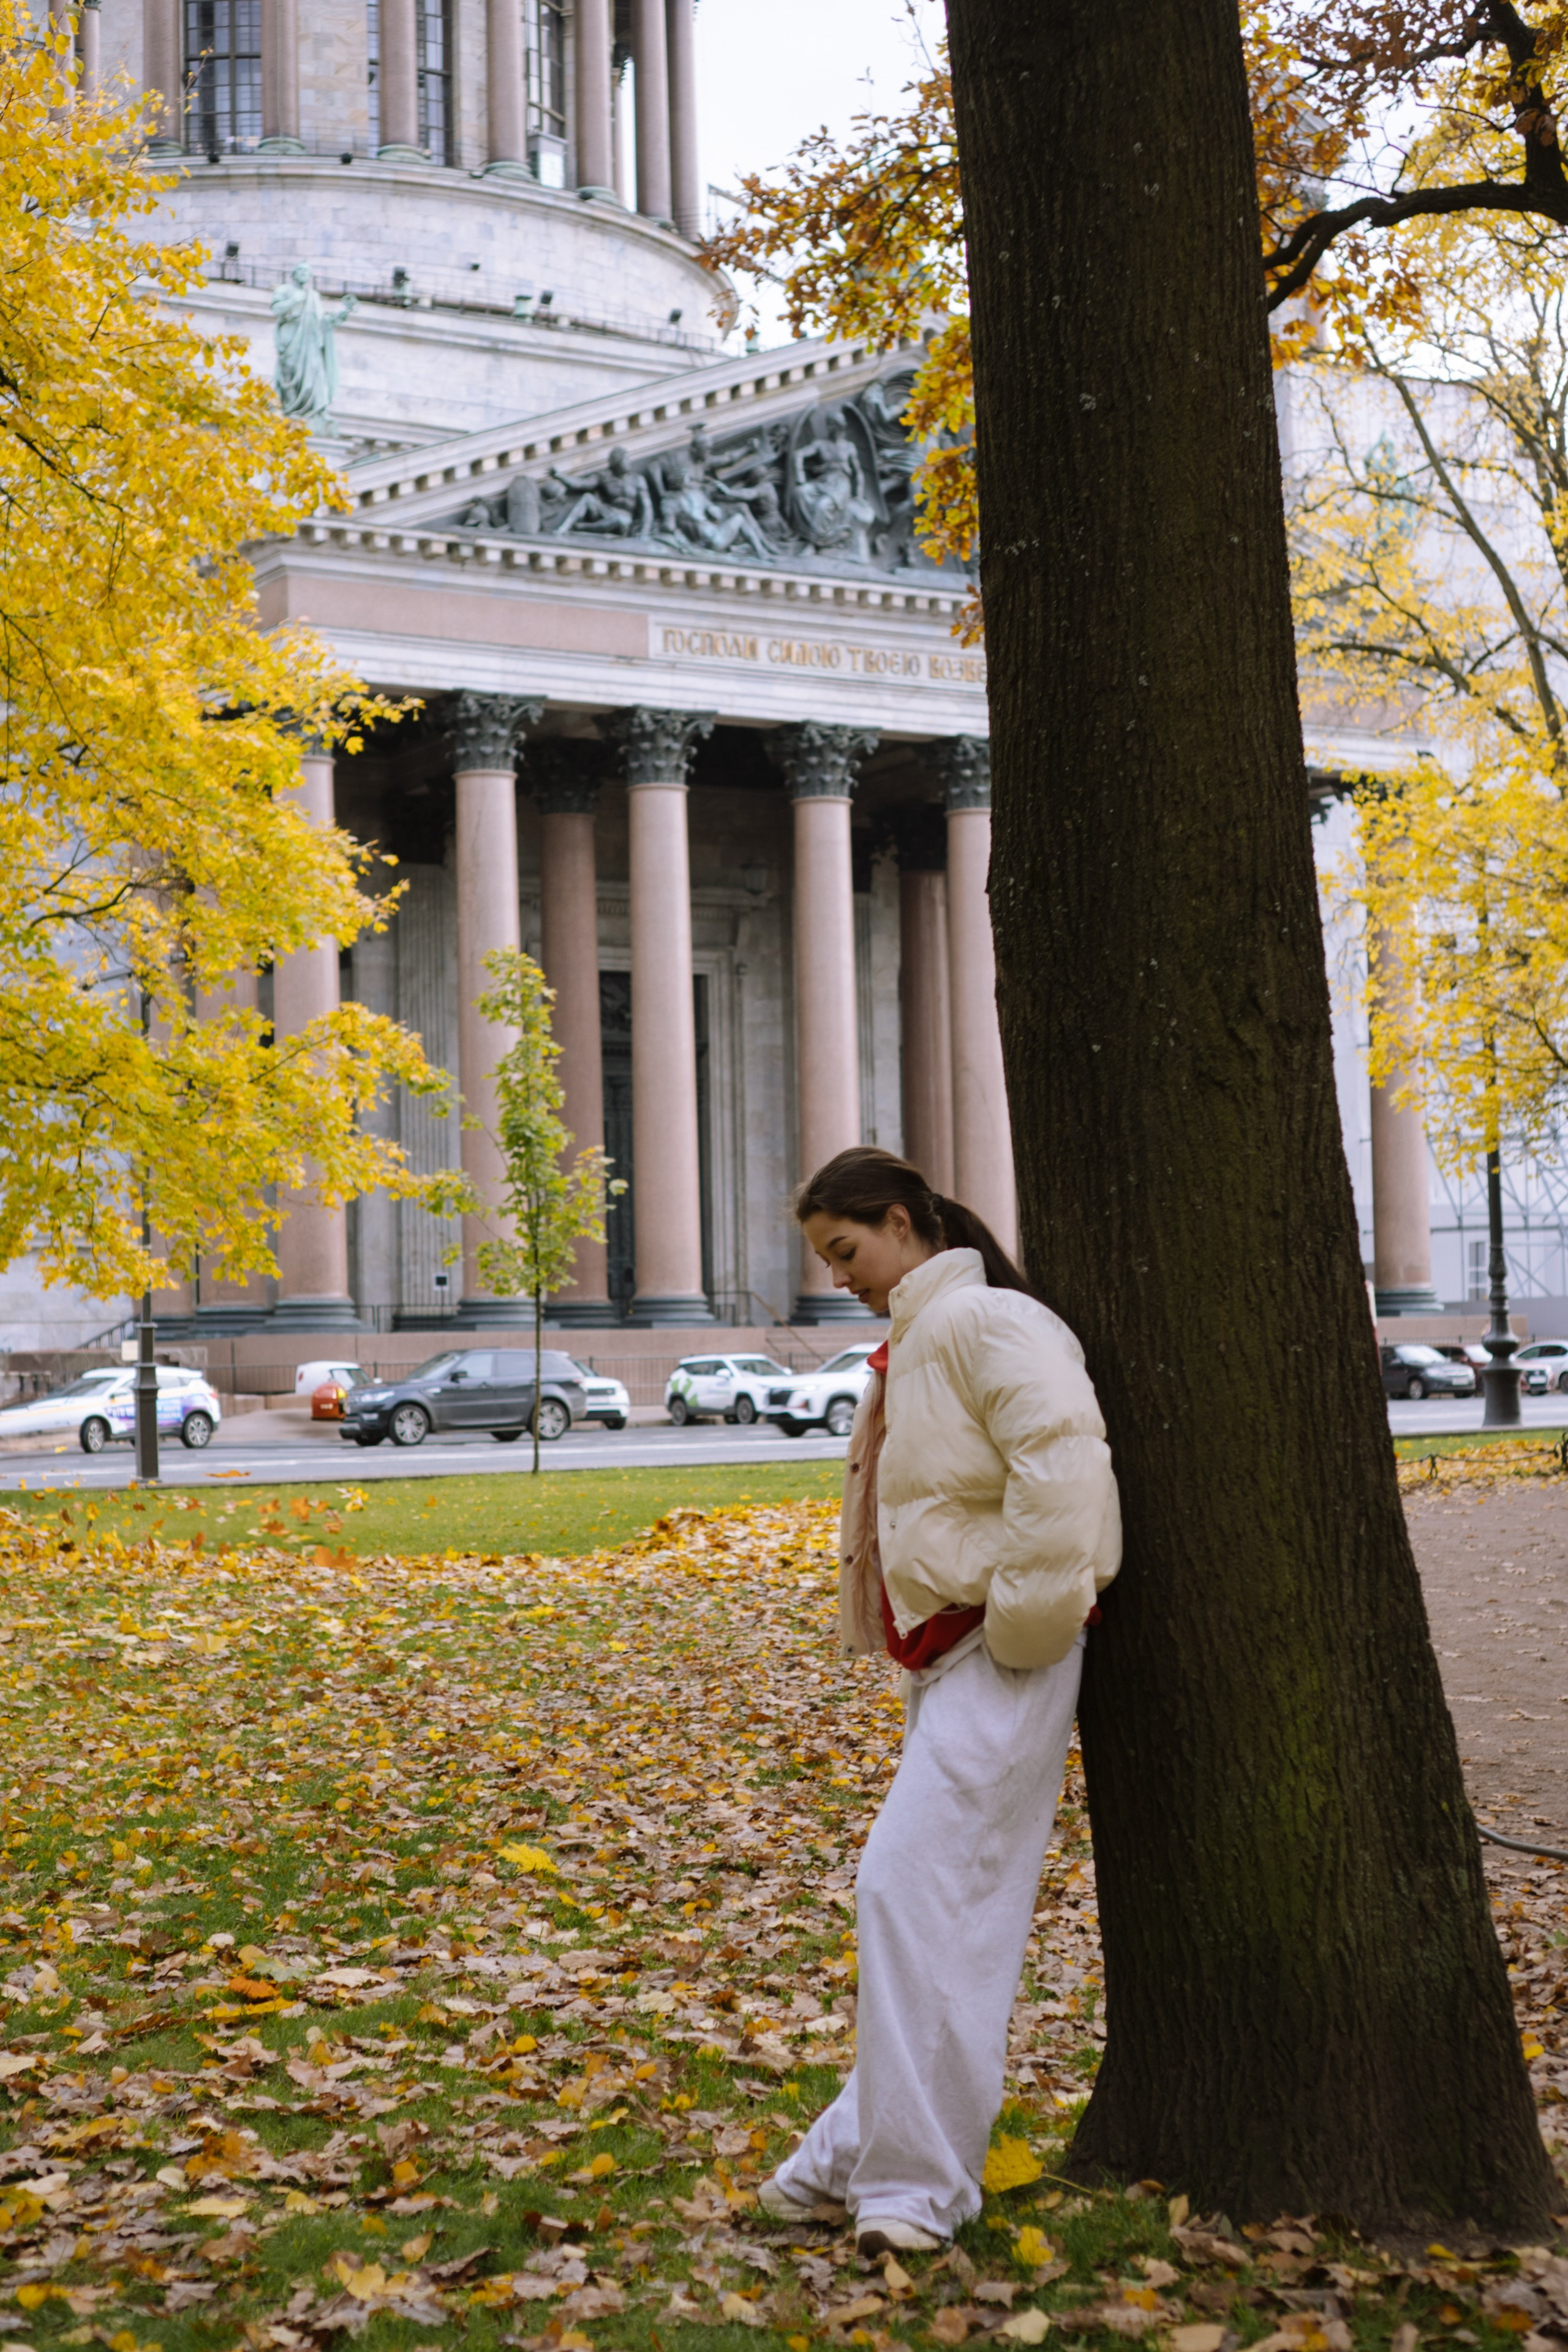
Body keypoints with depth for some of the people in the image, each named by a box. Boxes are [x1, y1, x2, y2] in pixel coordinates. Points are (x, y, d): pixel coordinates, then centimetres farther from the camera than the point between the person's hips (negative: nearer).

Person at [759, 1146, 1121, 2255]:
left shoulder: (984, 1321, -13)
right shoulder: (912, 1342, 18)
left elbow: (1063, 1460, -26)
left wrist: (1024, 1620, -22)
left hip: (1004, 1661, -10)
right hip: (942, 1654, 10)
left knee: (914, 1886, -12)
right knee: (923, 1897, 14)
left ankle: (915, 2180, -5)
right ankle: (865, 2144, 22)